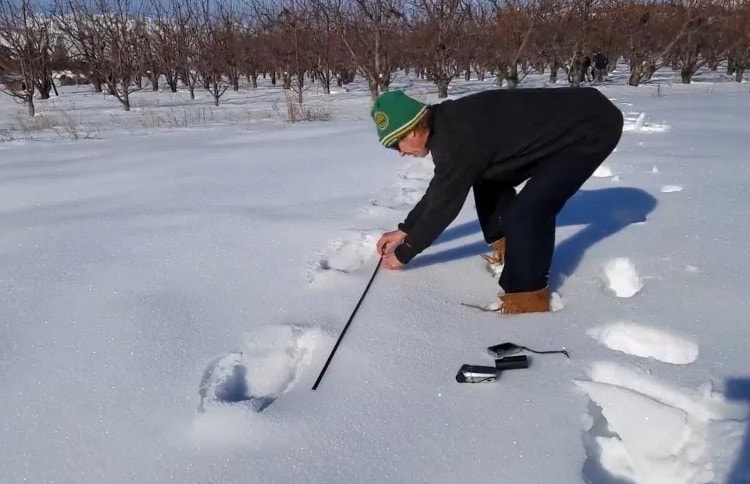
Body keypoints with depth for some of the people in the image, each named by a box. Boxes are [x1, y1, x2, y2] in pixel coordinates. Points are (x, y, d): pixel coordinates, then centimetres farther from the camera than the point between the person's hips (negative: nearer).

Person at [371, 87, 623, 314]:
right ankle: (508, 248, 28)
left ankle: (528, 293, 0)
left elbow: (443, 205, -16)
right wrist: (404, 230, 21)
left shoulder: (458, 139, -26)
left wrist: (403, 254, -2)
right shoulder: (448, 123, 3)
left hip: (594, 127, -10)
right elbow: (439, 189, 16)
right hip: (565, 124, 10)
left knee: (526, 213, -19)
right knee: (488, 180, 14)